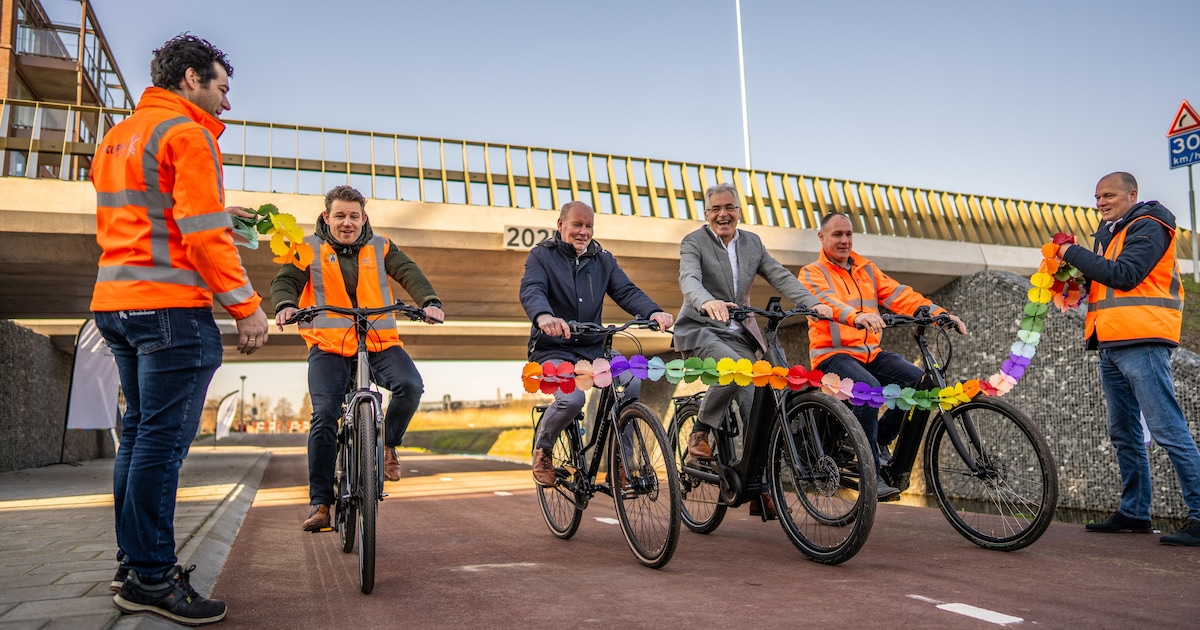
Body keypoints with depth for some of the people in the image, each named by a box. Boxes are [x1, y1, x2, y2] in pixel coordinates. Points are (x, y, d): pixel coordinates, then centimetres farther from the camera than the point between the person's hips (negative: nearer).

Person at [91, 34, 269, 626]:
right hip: (172, 307, -10)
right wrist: (247, 306, -14)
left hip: (116, 303, 10)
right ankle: (151, 578, -2)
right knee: (162, 440, -7)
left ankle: (133, 564, 21)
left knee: (139, 434, 13)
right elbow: (204, 234, -16)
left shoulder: (116, 137, 21)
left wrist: (215, 211, 24)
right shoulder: (186, 133, -8)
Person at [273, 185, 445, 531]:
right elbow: (285, 280, -5)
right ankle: (320, 502, -4)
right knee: (325, 415, -16)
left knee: (410, 385, -25)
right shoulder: (310, 249, 8)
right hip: (328, 346, -1)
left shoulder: (380, 247, 11)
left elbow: (408, 272, -4)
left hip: (379, 342, 1)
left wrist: (430, 301, -25)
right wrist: (285, 305, -30)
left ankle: (389, 444, 4)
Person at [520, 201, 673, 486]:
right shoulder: (541, 256, -1)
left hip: (594, 348, 4)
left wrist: (654, 312, -25)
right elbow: (531, 291, -20)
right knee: (572, 399, -30)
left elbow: (627, 291, -2)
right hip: (553, 349, -4)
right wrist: (544, 317, -44)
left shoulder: (603, 259, 11)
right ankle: (541, 450, 2)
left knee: (631, 382, -23)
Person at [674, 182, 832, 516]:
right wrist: (708, 303, -46)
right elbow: (689, 280, -24)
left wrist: (814, 303, -16)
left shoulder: (752, 242, 11)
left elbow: (780, 276, 2)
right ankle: (700, 432, -13)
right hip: (700, 329, -5)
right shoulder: (694, 243, -4)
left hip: (739, 333, 5)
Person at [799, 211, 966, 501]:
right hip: (833, 354, -6)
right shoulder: (812, 273, 1)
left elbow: (900, 294, 5)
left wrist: (938, 313, -13)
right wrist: (857, 317, -43)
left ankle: (880, 440, 4)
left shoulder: (866, 269, 19)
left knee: (921, 381, -17)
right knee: (868, 388, -34)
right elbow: (825, 301, -22)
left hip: (870, 352, 6)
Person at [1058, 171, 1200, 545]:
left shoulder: (1147, 227, -5)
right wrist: (1074, 266, 0)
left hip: (1142, 344, -9)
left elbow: (1125, 275, -19)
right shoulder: (1110, 234, 22)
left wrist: (1073, 253, -12)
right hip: (1112, 346, 9)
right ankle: (1134, 512, 19)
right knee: (1124, 434, 12)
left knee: (1168, 430, -10)